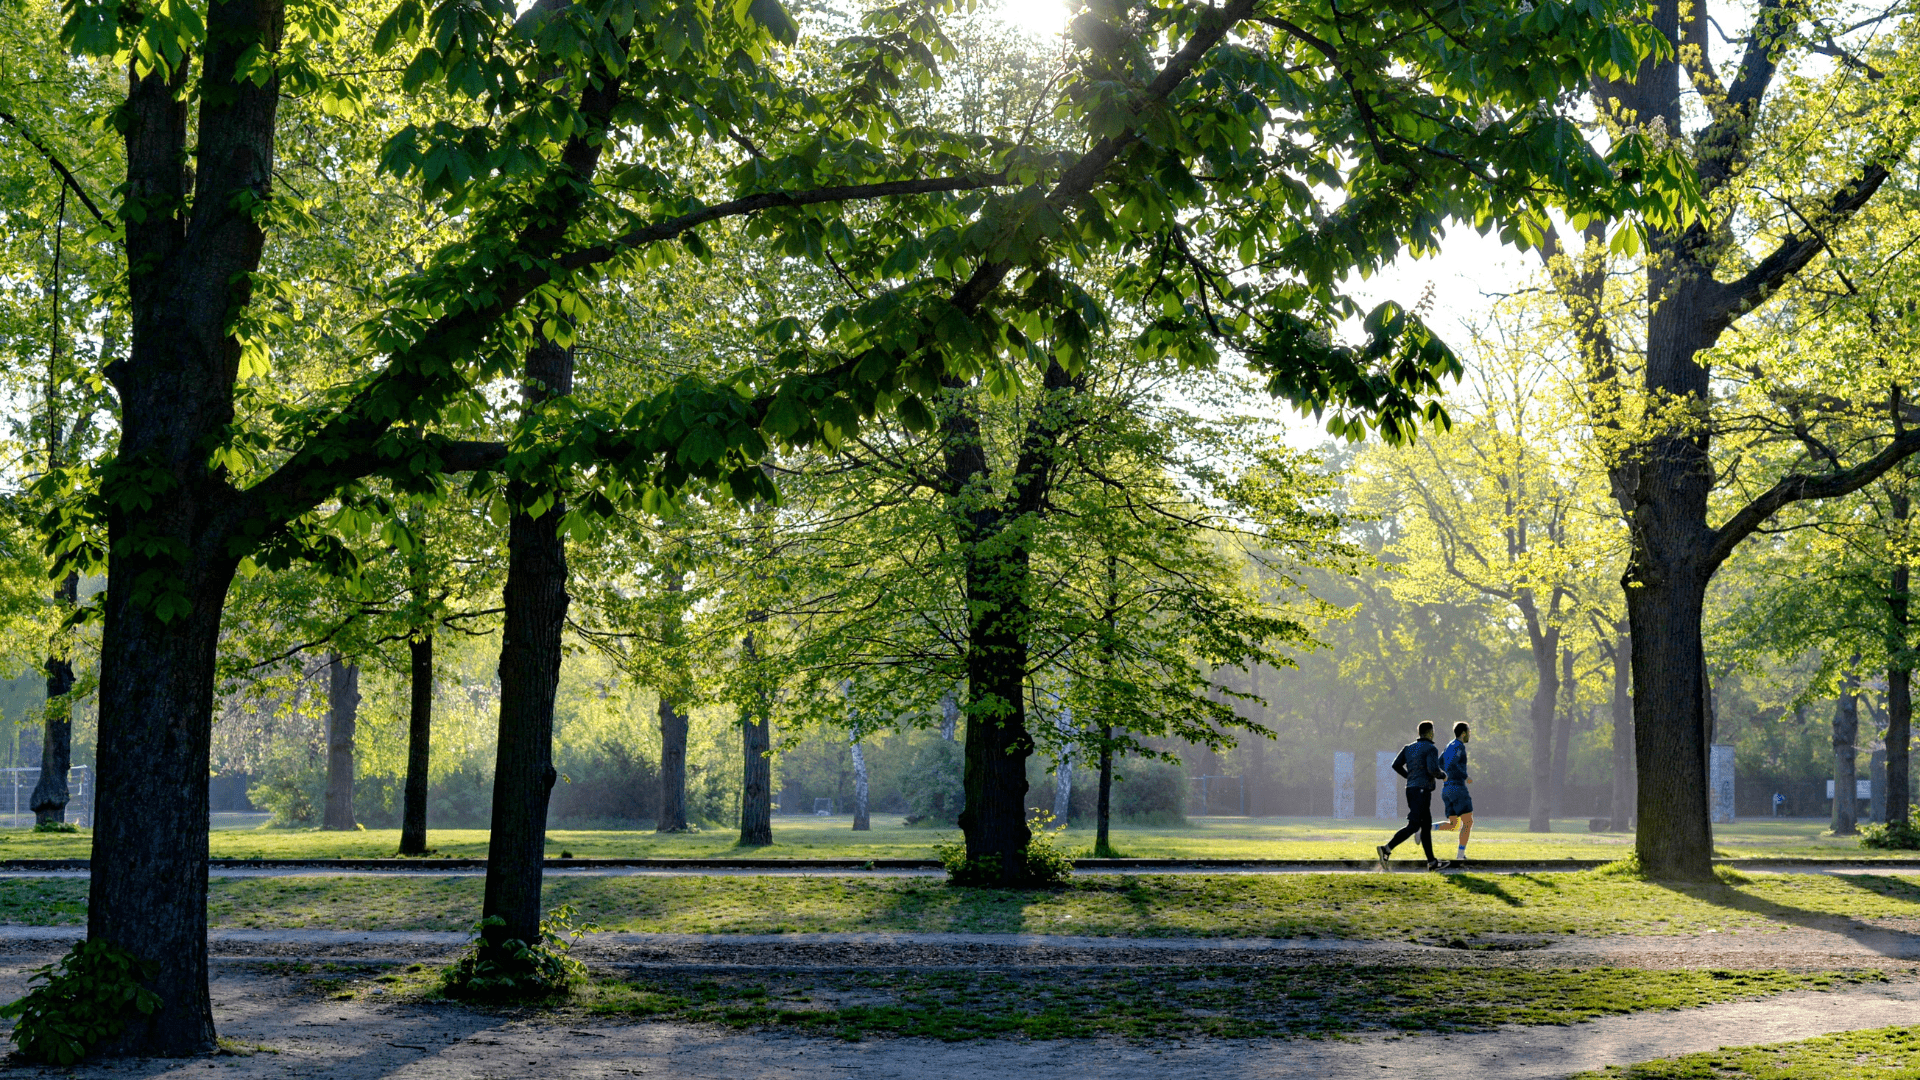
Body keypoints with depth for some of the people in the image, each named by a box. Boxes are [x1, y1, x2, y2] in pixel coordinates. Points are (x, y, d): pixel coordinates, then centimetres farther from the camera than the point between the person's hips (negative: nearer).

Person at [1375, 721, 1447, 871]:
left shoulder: (1409, 747, 15)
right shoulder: (1430, 749, -7)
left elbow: (1396, 765, 9)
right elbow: (1433, 769, -19)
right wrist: (1442, 775, 3)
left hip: (1410, 789, 9)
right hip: (1422, 790, -9)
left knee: (1426, 825, 14)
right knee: (1413, 825, -13)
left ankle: (1432, 862, 17)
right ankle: (1386, 849, -26)